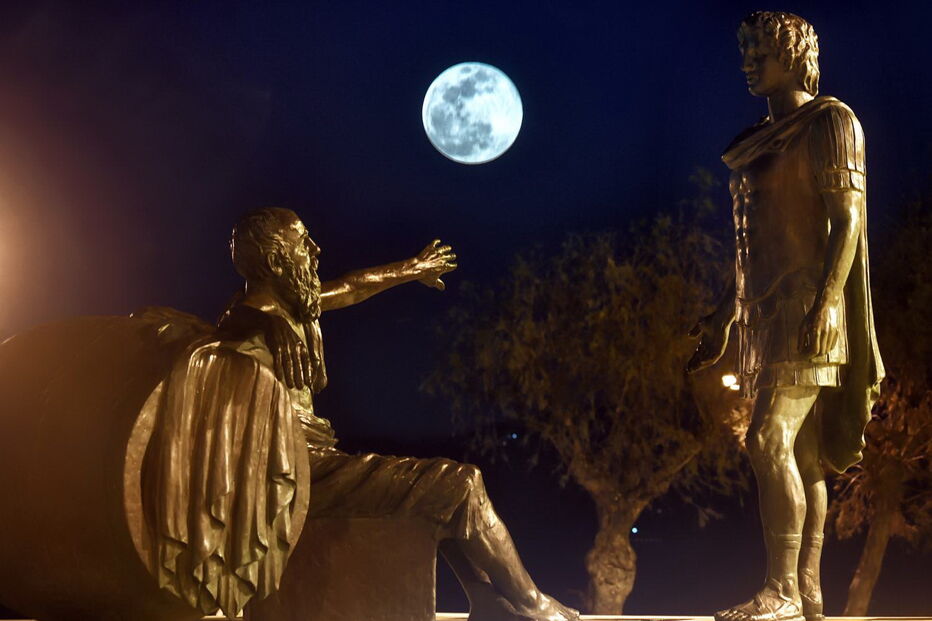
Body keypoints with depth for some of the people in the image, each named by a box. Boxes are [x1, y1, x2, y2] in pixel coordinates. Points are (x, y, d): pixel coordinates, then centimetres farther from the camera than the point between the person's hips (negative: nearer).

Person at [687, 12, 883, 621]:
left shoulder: (829, 122, -2)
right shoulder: (764, 140, 21)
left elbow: (846, 218, -11)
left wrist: (826, 301, -23)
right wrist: (725, 317, 21)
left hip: (807, 304, -8)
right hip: (767, 309, 8)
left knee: (770, 441, -18)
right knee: (802, 456, 6)